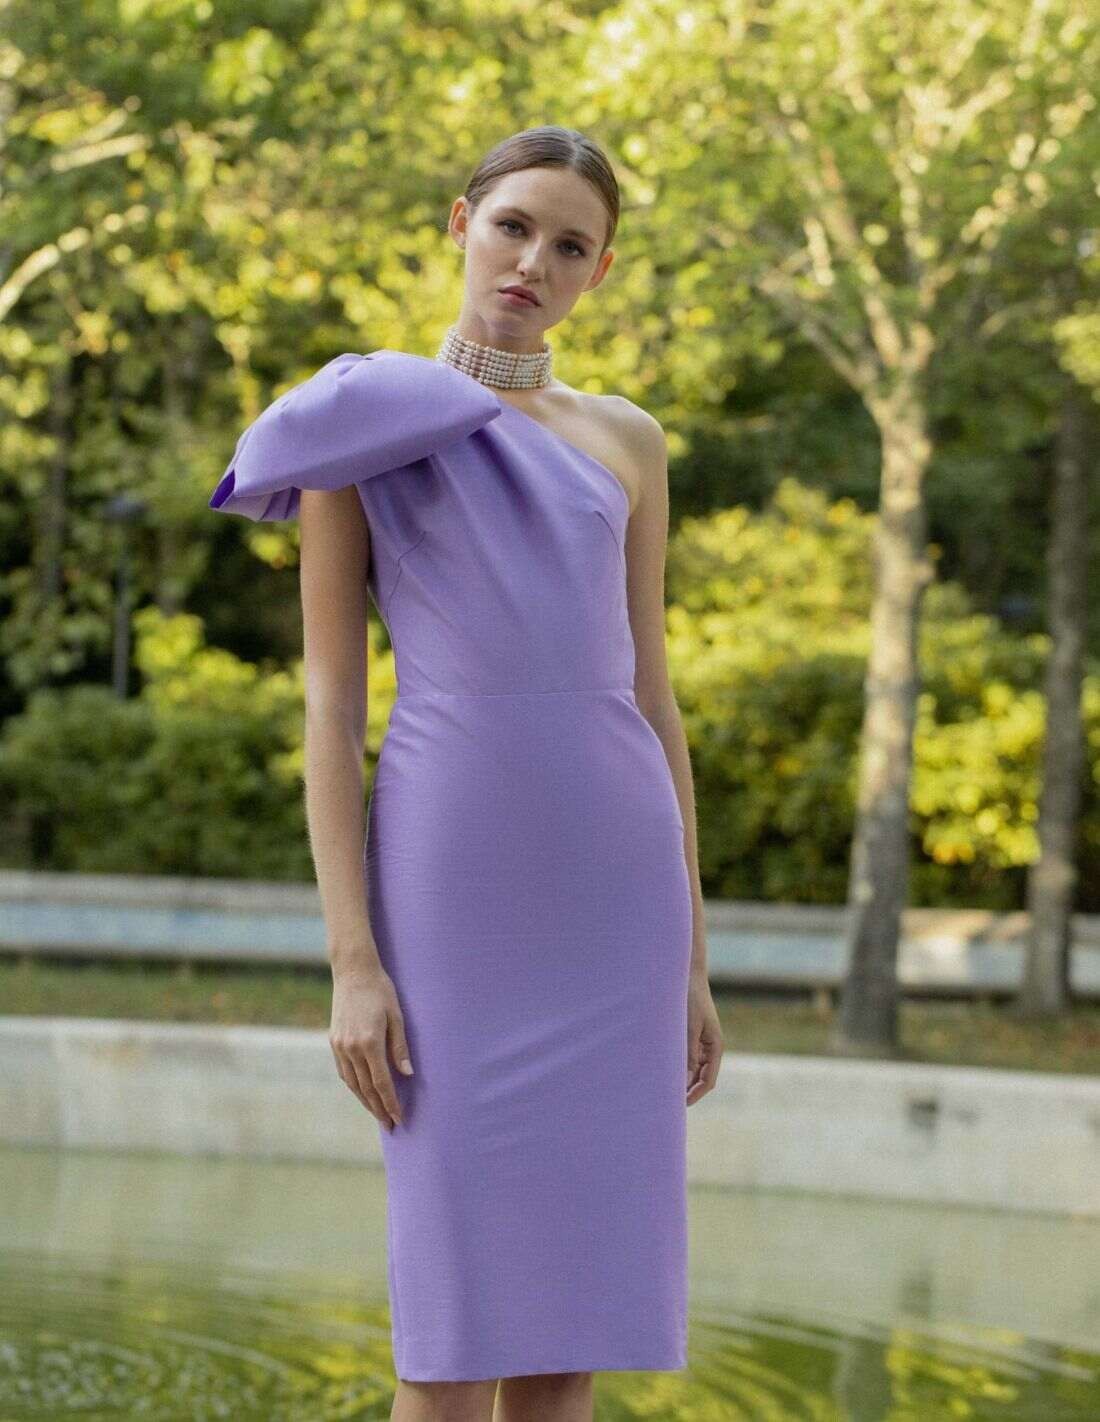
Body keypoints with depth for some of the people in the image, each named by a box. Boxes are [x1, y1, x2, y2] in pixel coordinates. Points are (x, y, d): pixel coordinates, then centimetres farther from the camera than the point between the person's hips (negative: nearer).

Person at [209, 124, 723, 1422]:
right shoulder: (356, 421, 3)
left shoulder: (626, 442, 14)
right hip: (449, 887, -4)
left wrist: (690, 962, 10)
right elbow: (328, 698, -3)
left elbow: (650, 697, 14)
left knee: (571, 1305, 3)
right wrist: (351, 960, -11)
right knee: (457, 1309, -6)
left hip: (612, 887, 4)